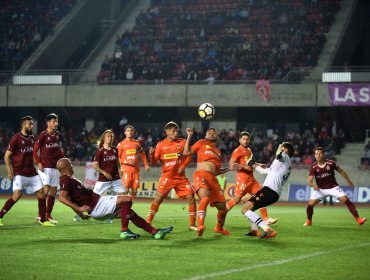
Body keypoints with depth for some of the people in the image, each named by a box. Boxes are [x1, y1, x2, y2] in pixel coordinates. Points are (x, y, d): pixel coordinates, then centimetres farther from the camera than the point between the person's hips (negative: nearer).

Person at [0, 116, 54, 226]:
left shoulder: (32, 138, 11)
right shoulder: (16, 138, -10)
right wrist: (10, 171, -16)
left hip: (32, 173, 7)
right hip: (19, 173, -7)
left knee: (42, 193, 2)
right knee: (17, 194, -21)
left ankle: (42, 219, 15)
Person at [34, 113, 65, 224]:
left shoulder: (58, 135, 9)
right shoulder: (43, 135, -10)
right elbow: (35, 150, -8)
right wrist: (39, 163, -18)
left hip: (55, 167, 7)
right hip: (45, 167, -7)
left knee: (53, 191, 8)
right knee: (45, 190, -15)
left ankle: (48, 216, 17)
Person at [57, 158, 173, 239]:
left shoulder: (68, 179, 18)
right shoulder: (66, 180, -13)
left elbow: (71, 200, 26)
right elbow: (62, 198, -26)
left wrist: (81, 214, 26)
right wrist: (79, 208, -27)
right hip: (96, 205, -10)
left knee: (129, 212, 12)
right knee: (127, 199, -13)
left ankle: (155, 232, 12)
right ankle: (124, 231, -14)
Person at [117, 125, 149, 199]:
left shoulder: (137, 143, 12)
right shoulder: (121, 144, -1)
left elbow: (142, 154, 22)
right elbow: (117, 158, -3)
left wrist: (146, 165, 14)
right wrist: (127, 162, -15)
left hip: (136, 169, 4)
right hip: (126, 169, -4)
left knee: (134, 190, 5)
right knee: (126, 189, -13)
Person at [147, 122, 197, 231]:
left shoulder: (182, 142, 3)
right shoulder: (161, 145, 0)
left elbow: (189, 156, 9)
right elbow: (154, 163, 1)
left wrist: (183, 167, -7)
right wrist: (151, 154, -19)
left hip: (181, 177, 2)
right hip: (167, 176, -2)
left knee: (191, 197, -5)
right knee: (159, 197, -14)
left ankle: (192, 225, 6)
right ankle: (148, 223, -6)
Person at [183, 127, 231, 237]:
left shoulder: (218, 151, 28)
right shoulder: (202, 143, 16)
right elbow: (186, 152, 8)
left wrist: (229, 168, 19)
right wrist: (189, 137, 5)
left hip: (213, 178, 6)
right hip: (201, 175, -6)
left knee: (222, 207, 3)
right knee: (205, 198, -34)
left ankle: (219, 228, 30)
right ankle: (200, 227, -40)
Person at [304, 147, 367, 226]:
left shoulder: (331, 163, -13)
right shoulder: (313, 167, -13)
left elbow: (341, 171, 3)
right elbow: (309, 181, -18)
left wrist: (348, 181, 5)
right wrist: (313, 185, -41)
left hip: (333, 187, -1)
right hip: (320, 189, 1)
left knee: (347, 201, -15)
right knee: (310, 204, -10)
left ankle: (358, 219, -12)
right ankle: (309, 221, 17)